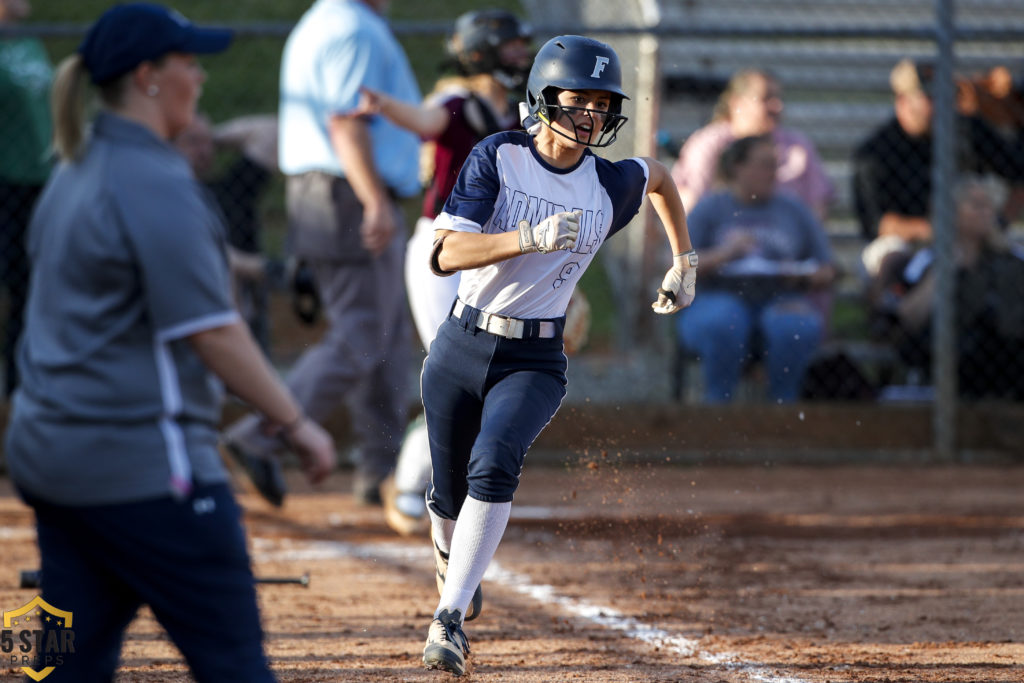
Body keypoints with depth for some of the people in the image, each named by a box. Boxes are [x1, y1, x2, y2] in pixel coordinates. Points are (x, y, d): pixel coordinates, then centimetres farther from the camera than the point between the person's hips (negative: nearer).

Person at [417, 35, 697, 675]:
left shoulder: (610, 184, -1)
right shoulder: (497, 158, -8)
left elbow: (659, 174, 25)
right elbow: (449, 253, -19)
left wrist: (685, 262, 25)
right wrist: (530, 238, -32)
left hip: (535, 360, 0)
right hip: (460, 350, 0)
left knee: (494, 466, -27)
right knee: (450, 495, 10)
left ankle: (450, 619, -25)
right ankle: (454, 559, 47)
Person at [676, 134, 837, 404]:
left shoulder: (793, 209, 18)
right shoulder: (710, 208, 12)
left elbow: (827, 273, 17)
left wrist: (803, 276, -6)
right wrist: (723, 254, -12)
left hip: (781, 300, 1)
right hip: (723, 297, -1)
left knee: (793, 326, -35)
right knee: (722, 324, -37)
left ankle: (784, 403, -20)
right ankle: (718, 403, -23)